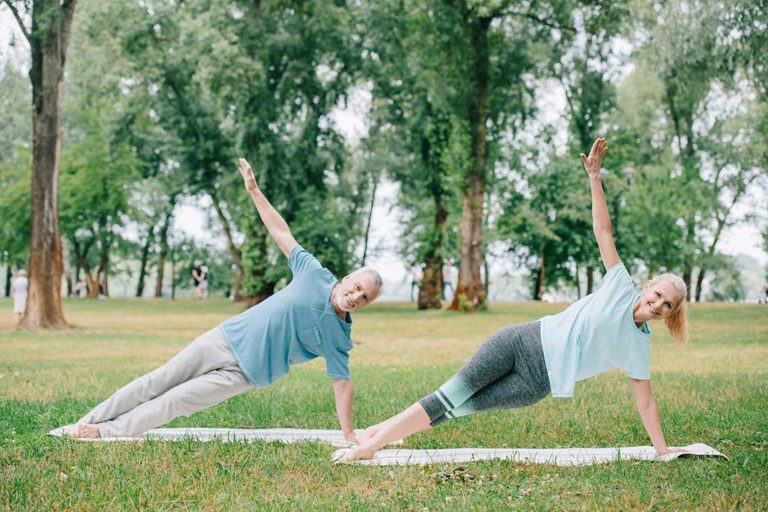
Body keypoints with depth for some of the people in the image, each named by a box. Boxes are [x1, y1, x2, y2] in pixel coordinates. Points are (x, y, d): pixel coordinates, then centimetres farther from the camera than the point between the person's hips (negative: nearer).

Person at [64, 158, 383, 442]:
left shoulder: (338, 338, -8)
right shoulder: (316, 275, -5)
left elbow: (343, 383, -6)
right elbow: (281, 233, 1)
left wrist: (349, 436, -12)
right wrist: (254, 191, 1)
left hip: (243, 373, -2)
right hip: (226, 338, 2)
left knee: (173, 402, -10)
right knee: (155, 383, 4)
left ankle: (105, 432, 0)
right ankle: (88, 422, 13)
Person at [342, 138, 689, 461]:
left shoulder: (639, 347, 5)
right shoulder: (621, 288, 4)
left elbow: (644, 400, 10)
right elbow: (603, 231, 1)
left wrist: (661, 449, 7)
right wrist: (594, 178, -8)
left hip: (539, 382, 0)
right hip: (524, 341, 0)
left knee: (462, 406, -9)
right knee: (453, 393, -9)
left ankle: (374, 443, -5)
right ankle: (376, 434, -1)